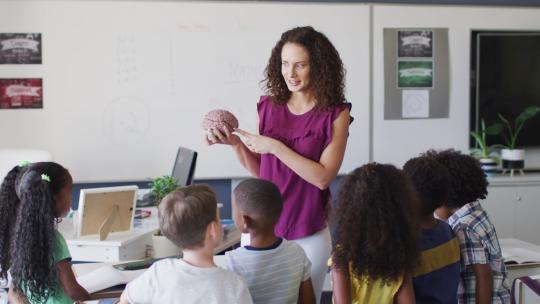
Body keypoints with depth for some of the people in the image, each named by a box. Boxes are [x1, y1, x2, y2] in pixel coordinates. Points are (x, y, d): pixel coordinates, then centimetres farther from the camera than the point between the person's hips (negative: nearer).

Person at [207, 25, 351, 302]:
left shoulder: (335, 114, -8)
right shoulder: (268, 106, 1)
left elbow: (323, 177, -15)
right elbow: (258, 170, 10)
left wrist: (275, 147, -19)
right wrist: (235, 144, -7)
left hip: (308, 234, -3)